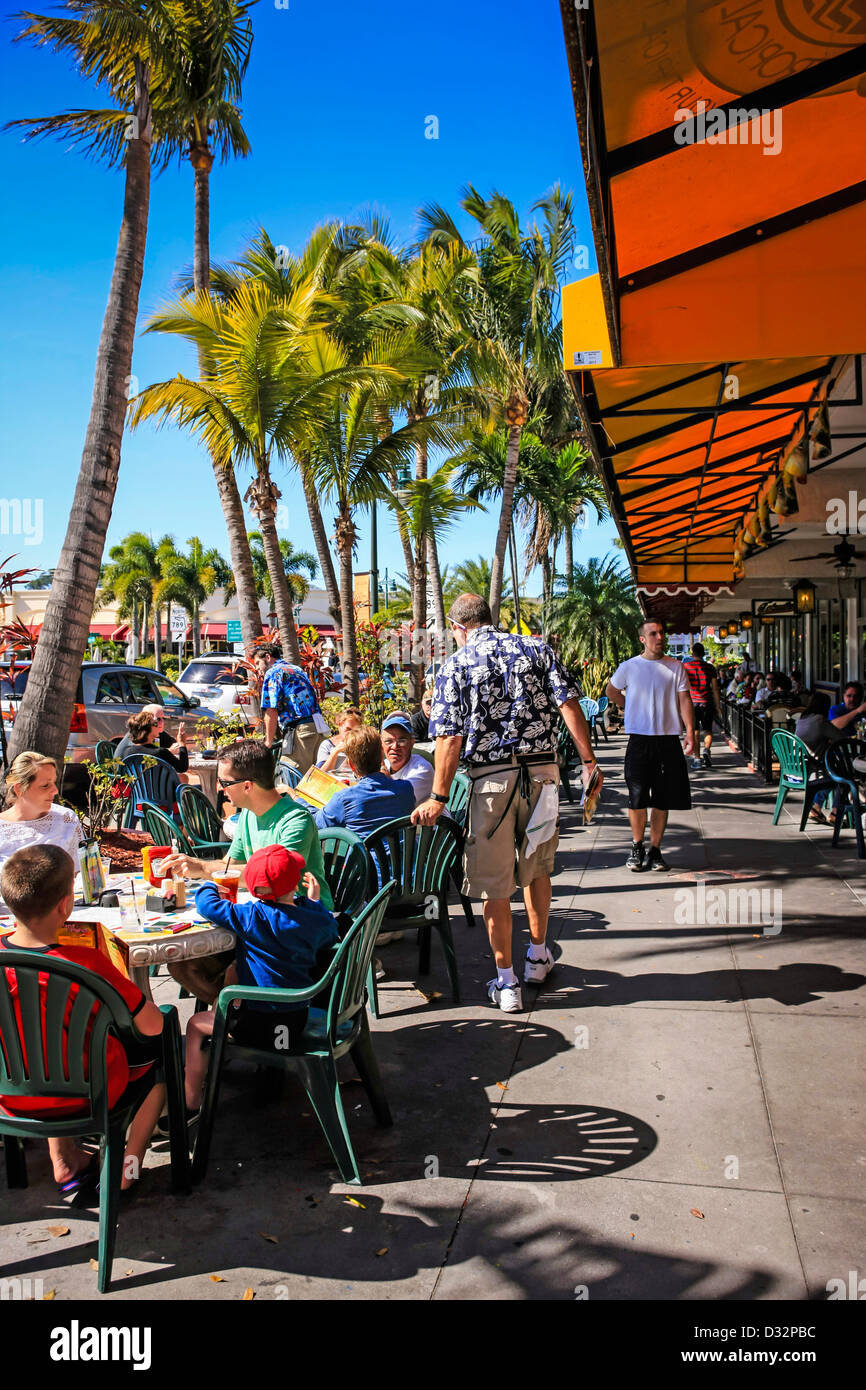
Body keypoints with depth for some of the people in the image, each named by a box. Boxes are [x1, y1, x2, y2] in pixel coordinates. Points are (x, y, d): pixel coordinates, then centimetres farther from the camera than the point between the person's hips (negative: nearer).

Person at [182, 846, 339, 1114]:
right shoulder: (314, 918, -6)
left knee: (196, 1025, 16)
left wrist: (211, 886, 7)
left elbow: (206, 904, -15)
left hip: (262, 1025, -6)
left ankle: (191, 1103, 21)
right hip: (299, 1020, 7)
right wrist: (315, 902, 21)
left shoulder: (253, 917, -19)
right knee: (234, 969, 27)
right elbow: (330, 937, 16)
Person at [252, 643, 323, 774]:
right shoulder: (297, 670, 25)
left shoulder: (273, 672, -1)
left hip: (299, 730, -8)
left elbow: (271, 711, -10)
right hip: (316, 728, 8)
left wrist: (269, 741, -4)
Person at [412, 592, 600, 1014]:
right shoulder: (536, 649, 7)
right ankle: (538, 957, 35)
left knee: (494, 885, 6)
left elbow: (450, 738, -7)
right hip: (542, 771, 3)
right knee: (537, 869, 22)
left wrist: (438, 798, -5)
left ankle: (506, 983, 13)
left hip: (491, 778, -3)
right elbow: (569, 706, -2)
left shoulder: (455, 666, 0)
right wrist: (588, 761, 0)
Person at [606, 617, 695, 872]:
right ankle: (637, 848, 15)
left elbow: (685, 701, 2)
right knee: (637, 798, -2)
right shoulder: (629, 667, 2)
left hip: (668, 740, 1)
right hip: (639, 739, -1)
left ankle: (655, 851, 16)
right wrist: (634, 710, 10)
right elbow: (612, 692, 18)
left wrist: (690, 733, -8)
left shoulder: (675, 667, 5)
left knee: (662, 799, 6)